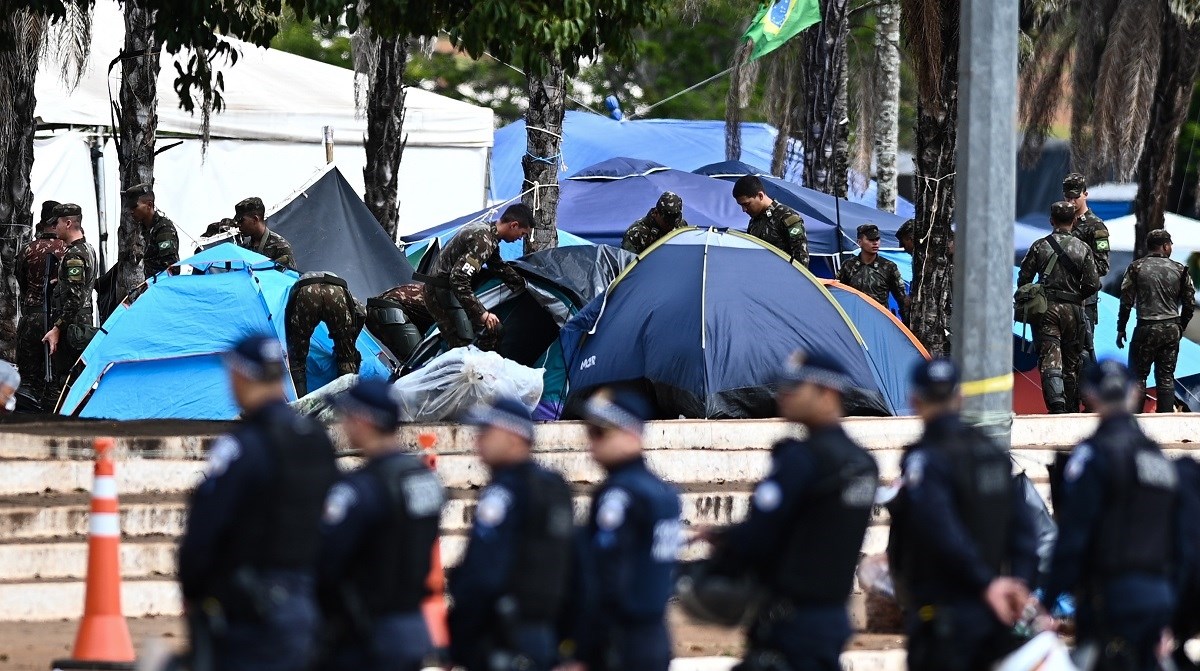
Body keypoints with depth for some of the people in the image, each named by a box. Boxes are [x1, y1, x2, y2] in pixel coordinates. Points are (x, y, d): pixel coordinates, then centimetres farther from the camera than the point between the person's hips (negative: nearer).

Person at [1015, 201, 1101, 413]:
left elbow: (1024, 279, 2)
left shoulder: (1039, 246, 1)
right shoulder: (1083, 249, 2)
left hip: (1046, 308, -1)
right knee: (1071, 363, 11)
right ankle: (1072, 410, 15)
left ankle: (1056, 402, -29)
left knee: (1049, 359, -8)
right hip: (1073, 309, 1)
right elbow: (1093, 284, -3)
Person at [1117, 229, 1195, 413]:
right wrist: (1180, 328, 19)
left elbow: (1126, 301, -4)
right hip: (1172, 329, 3)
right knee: (1166, 377, 8)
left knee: (1138, 375, 3)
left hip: (1147, 329, -2)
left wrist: (1121, 329, 5)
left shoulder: (1136, 268, -2)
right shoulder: (1179, 270, 4)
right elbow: (1190, 304, 6)